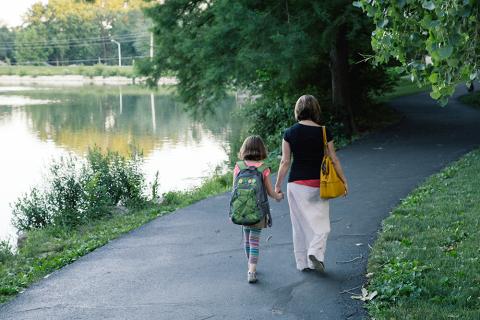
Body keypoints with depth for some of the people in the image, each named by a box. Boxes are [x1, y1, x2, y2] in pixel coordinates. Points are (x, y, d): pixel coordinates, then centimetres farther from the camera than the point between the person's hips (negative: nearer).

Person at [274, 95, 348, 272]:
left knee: (300, 223, 11)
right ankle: (316, 251, -15)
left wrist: (277, 185, 7)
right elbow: (333, 159, -1)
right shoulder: (323, 132, -5)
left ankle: (302, 262, 16)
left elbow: (285, 161, -2)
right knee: (320, 221, 8)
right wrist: (344, 181, 9)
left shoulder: (290, 133, -3)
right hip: (317, 183, -1)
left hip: (296, 183, 1)